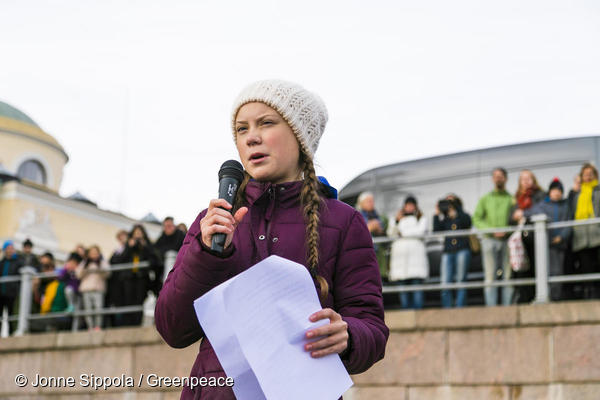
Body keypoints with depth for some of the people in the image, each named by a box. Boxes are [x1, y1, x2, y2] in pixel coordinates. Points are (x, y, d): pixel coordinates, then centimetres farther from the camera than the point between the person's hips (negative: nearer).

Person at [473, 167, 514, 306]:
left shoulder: (512, 199, 12)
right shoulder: (485, 199, 16)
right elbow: (476, 219, 8)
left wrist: (506, 231, -14)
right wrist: (492, 231, -7)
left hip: (507, 240, 0)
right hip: (489, 239, 0)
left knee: (508, 275, -4)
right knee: (490, 276, -6)